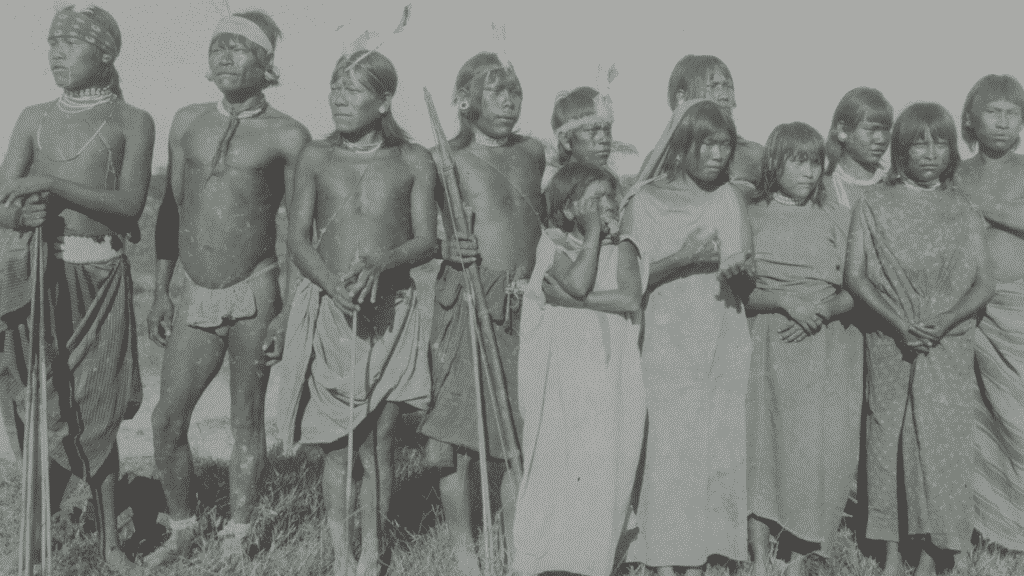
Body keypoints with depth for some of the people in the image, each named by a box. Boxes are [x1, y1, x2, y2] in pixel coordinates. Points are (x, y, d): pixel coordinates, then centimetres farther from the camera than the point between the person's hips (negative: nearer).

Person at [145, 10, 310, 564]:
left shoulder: (287, 136, -3)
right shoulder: (187, 121, 9)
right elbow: (171, 208, 13)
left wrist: (289, 311, -8)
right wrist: (160, 291, 9)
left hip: (254, 294, -4)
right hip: (195, 298, 4)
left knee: (246, 419, 5)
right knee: (167, 419, 2)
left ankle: (236, 535, 21)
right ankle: (182, 527, 22)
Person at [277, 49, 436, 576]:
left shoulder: (413, 161, 3)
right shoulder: (316, 157, 5)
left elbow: (427, 240, 0)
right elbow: (297, 239, 1)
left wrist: (381, 263, -20)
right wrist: (334, 283, -16)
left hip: (392, 312, -1)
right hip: (326, 309, 1)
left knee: (378, 443, 2)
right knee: (336, 442, 5)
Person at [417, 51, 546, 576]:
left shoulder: (534, 153, 13)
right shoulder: (445, 158, -1)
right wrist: (448, 248, -19)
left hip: (525, 309, 4)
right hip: (466, 305, -4)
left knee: (520, 435, 7)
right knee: (459, 434, 0)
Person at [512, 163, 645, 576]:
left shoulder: (621, 249, 9)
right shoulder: (553, 242, 4)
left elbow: (631, 300, -8)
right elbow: (578, 283, -15)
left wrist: (573, 299, -11)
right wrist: (593, 234, -6)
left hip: (609, 375, 2)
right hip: (560, 372, -2)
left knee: (604, 467, 0)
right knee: (554, 463, -2)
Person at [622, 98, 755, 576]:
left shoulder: (730, 197, 9)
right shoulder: (646, 200, -1)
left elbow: (744, 278, 15)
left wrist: (741, 269, -7)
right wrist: (684, 257, -18)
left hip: (725, 345, 4)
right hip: (670, 345, -3)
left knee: (721, 450, 2)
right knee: (669, 450, -6)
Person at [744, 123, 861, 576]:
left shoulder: (838, 218, 8)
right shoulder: (751, 217, 5)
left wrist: (824, 310, -13)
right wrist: (785, 302, -15)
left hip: (826, 349, 1)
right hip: (766, 348, -1)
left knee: (816, 450, -3)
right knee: (761, 446, -3)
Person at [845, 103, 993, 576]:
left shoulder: (963, 211, 8)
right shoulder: (874, 205, 4)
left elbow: (984, 284, 4)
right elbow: (854, 275, -2)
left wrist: (944, 320, -14)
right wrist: (899, 324, -14)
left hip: (950, 349, 1)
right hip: (889, 345, -1)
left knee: (941, 444, -2)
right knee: (889, 440, 2)